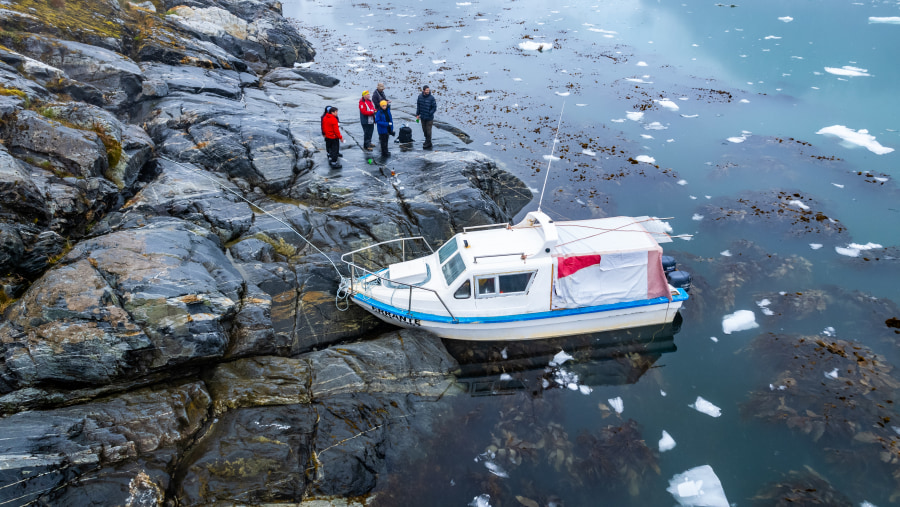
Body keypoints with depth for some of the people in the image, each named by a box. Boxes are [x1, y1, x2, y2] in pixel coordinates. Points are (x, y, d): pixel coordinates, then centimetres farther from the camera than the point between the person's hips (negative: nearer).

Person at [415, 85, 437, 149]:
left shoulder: (431, 98, -12)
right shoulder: (420, 97, 0)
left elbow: (434, 107, -9)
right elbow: (418, 106, 10)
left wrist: (430, 113, -17)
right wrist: (417, 114, 7)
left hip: (429, 118, -5)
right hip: (422, 117, 5)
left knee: (428, 130, -1)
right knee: (424, 130, 14)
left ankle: (428, 143, 10)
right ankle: (427, 141, 31)